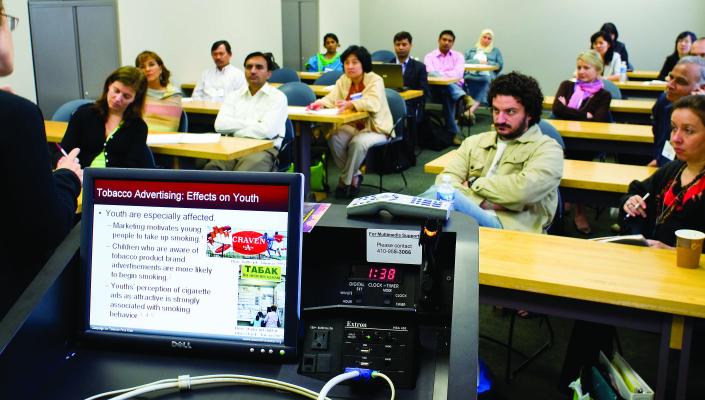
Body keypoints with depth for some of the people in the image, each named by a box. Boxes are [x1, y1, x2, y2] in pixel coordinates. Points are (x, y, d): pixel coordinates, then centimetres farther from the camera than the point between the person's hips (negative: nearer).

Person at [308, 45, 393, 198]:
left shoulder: (375, 80, -13)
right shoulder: (343, 80, 6)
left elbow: (373, 103, -31)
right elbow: (332, 99, -3)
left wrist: (350, 104, -47)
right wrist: (320, 103, -28)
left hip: (375, 128, -5)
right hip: (352, 126, 5)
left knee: (358, 142, -34)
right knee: (334, 139, -24)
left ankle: (345, 181, -13)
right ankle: (355, 176, -5)